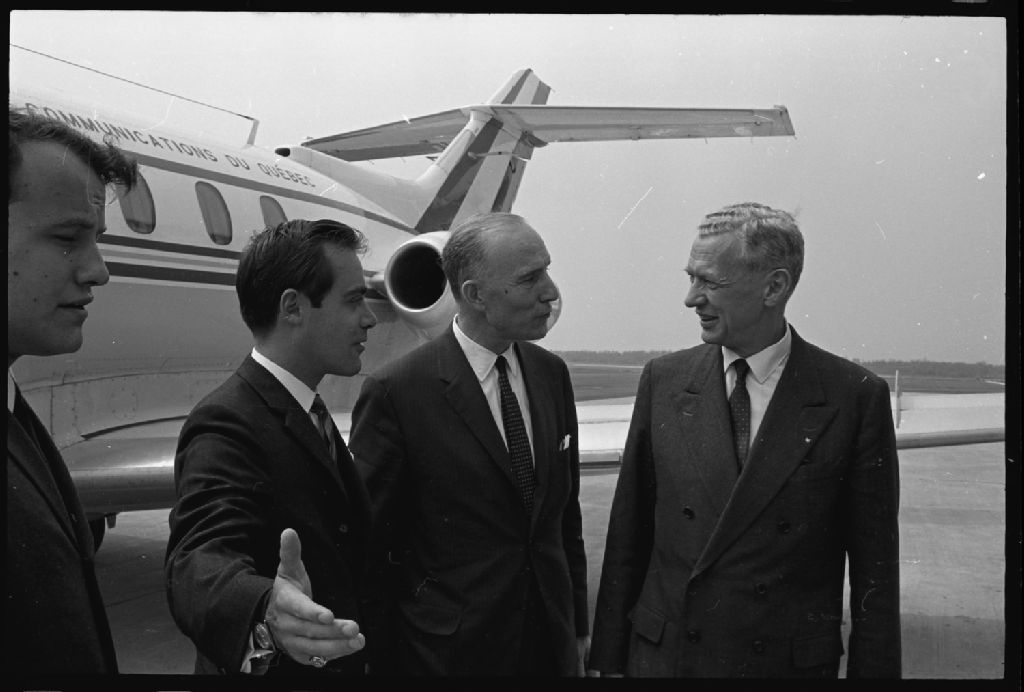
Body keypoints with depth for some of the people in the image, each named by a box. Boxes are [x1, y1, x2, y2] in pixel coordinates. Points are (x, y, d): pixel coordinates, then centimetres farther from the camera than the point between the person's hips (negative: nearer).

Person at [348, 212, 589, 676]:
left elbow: (566, 516, 8)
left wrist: (577, 628, 11)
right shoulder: (396, 392, -16)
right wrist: (379, 659, -6)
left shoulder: (552, 374, 2)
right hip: (447, 652, -5)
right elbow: (369, 544, -10)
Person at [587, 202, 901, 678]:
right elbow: (627, 533, 1)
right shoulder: (663, 381, -2)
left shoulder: (856, 398, -10)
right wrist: (609, 657, 2)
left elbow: (874, 569, -5)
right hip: (662, 656, 2)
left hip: (791, 662, -2)